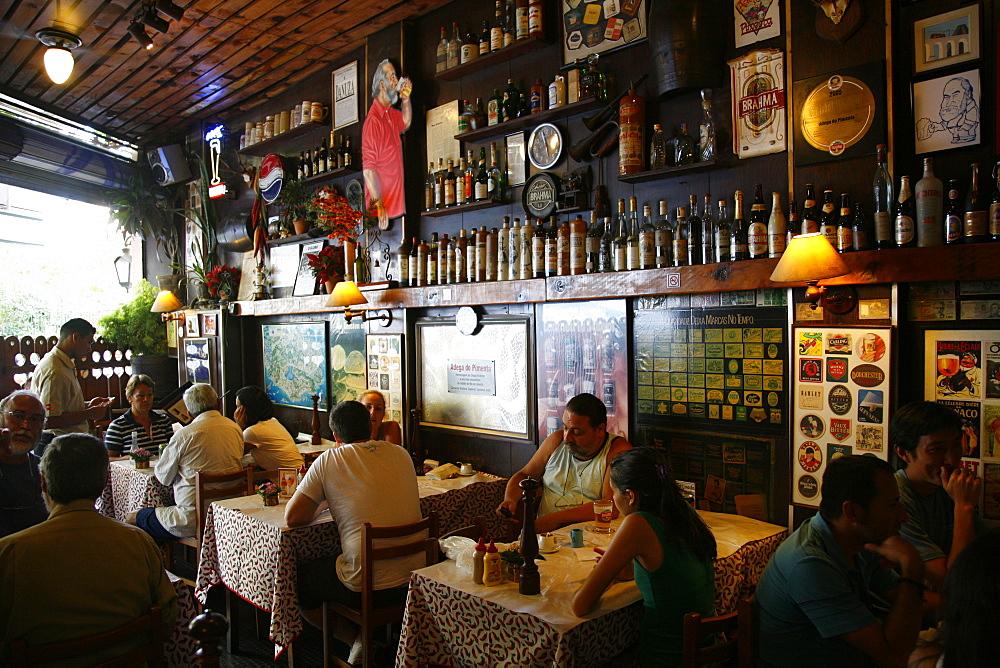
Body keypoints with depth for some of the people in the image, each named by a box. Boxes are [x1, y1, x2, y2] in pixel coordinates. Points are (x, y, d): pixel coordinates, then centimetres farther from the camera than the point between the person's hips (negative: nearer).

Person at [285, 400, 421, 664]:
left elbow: (293, 517, -6)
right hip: (416, 578, 6)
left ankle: (355, 640, 12)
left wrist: (317, 501, 14)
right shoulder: (401, 454, 6)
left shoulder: (329, 461, -6)